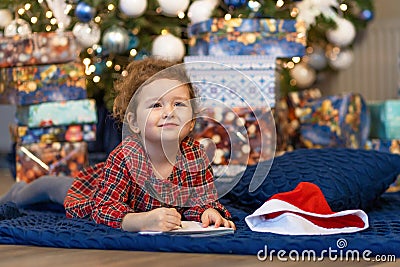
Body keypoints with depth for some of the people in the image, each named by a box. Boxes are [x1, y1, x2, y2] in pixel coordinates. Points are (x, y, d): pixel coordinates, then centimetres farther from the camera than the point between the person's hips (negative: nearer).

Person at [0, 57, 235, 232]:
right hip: (94, 190, -3)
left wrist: (209, 212, -52)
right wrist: (143, 220, -70)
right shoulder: (124, 157, -46)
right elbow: (105, 209, -50)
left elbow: (201, 200, -27)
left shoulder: (195, 154, -34)